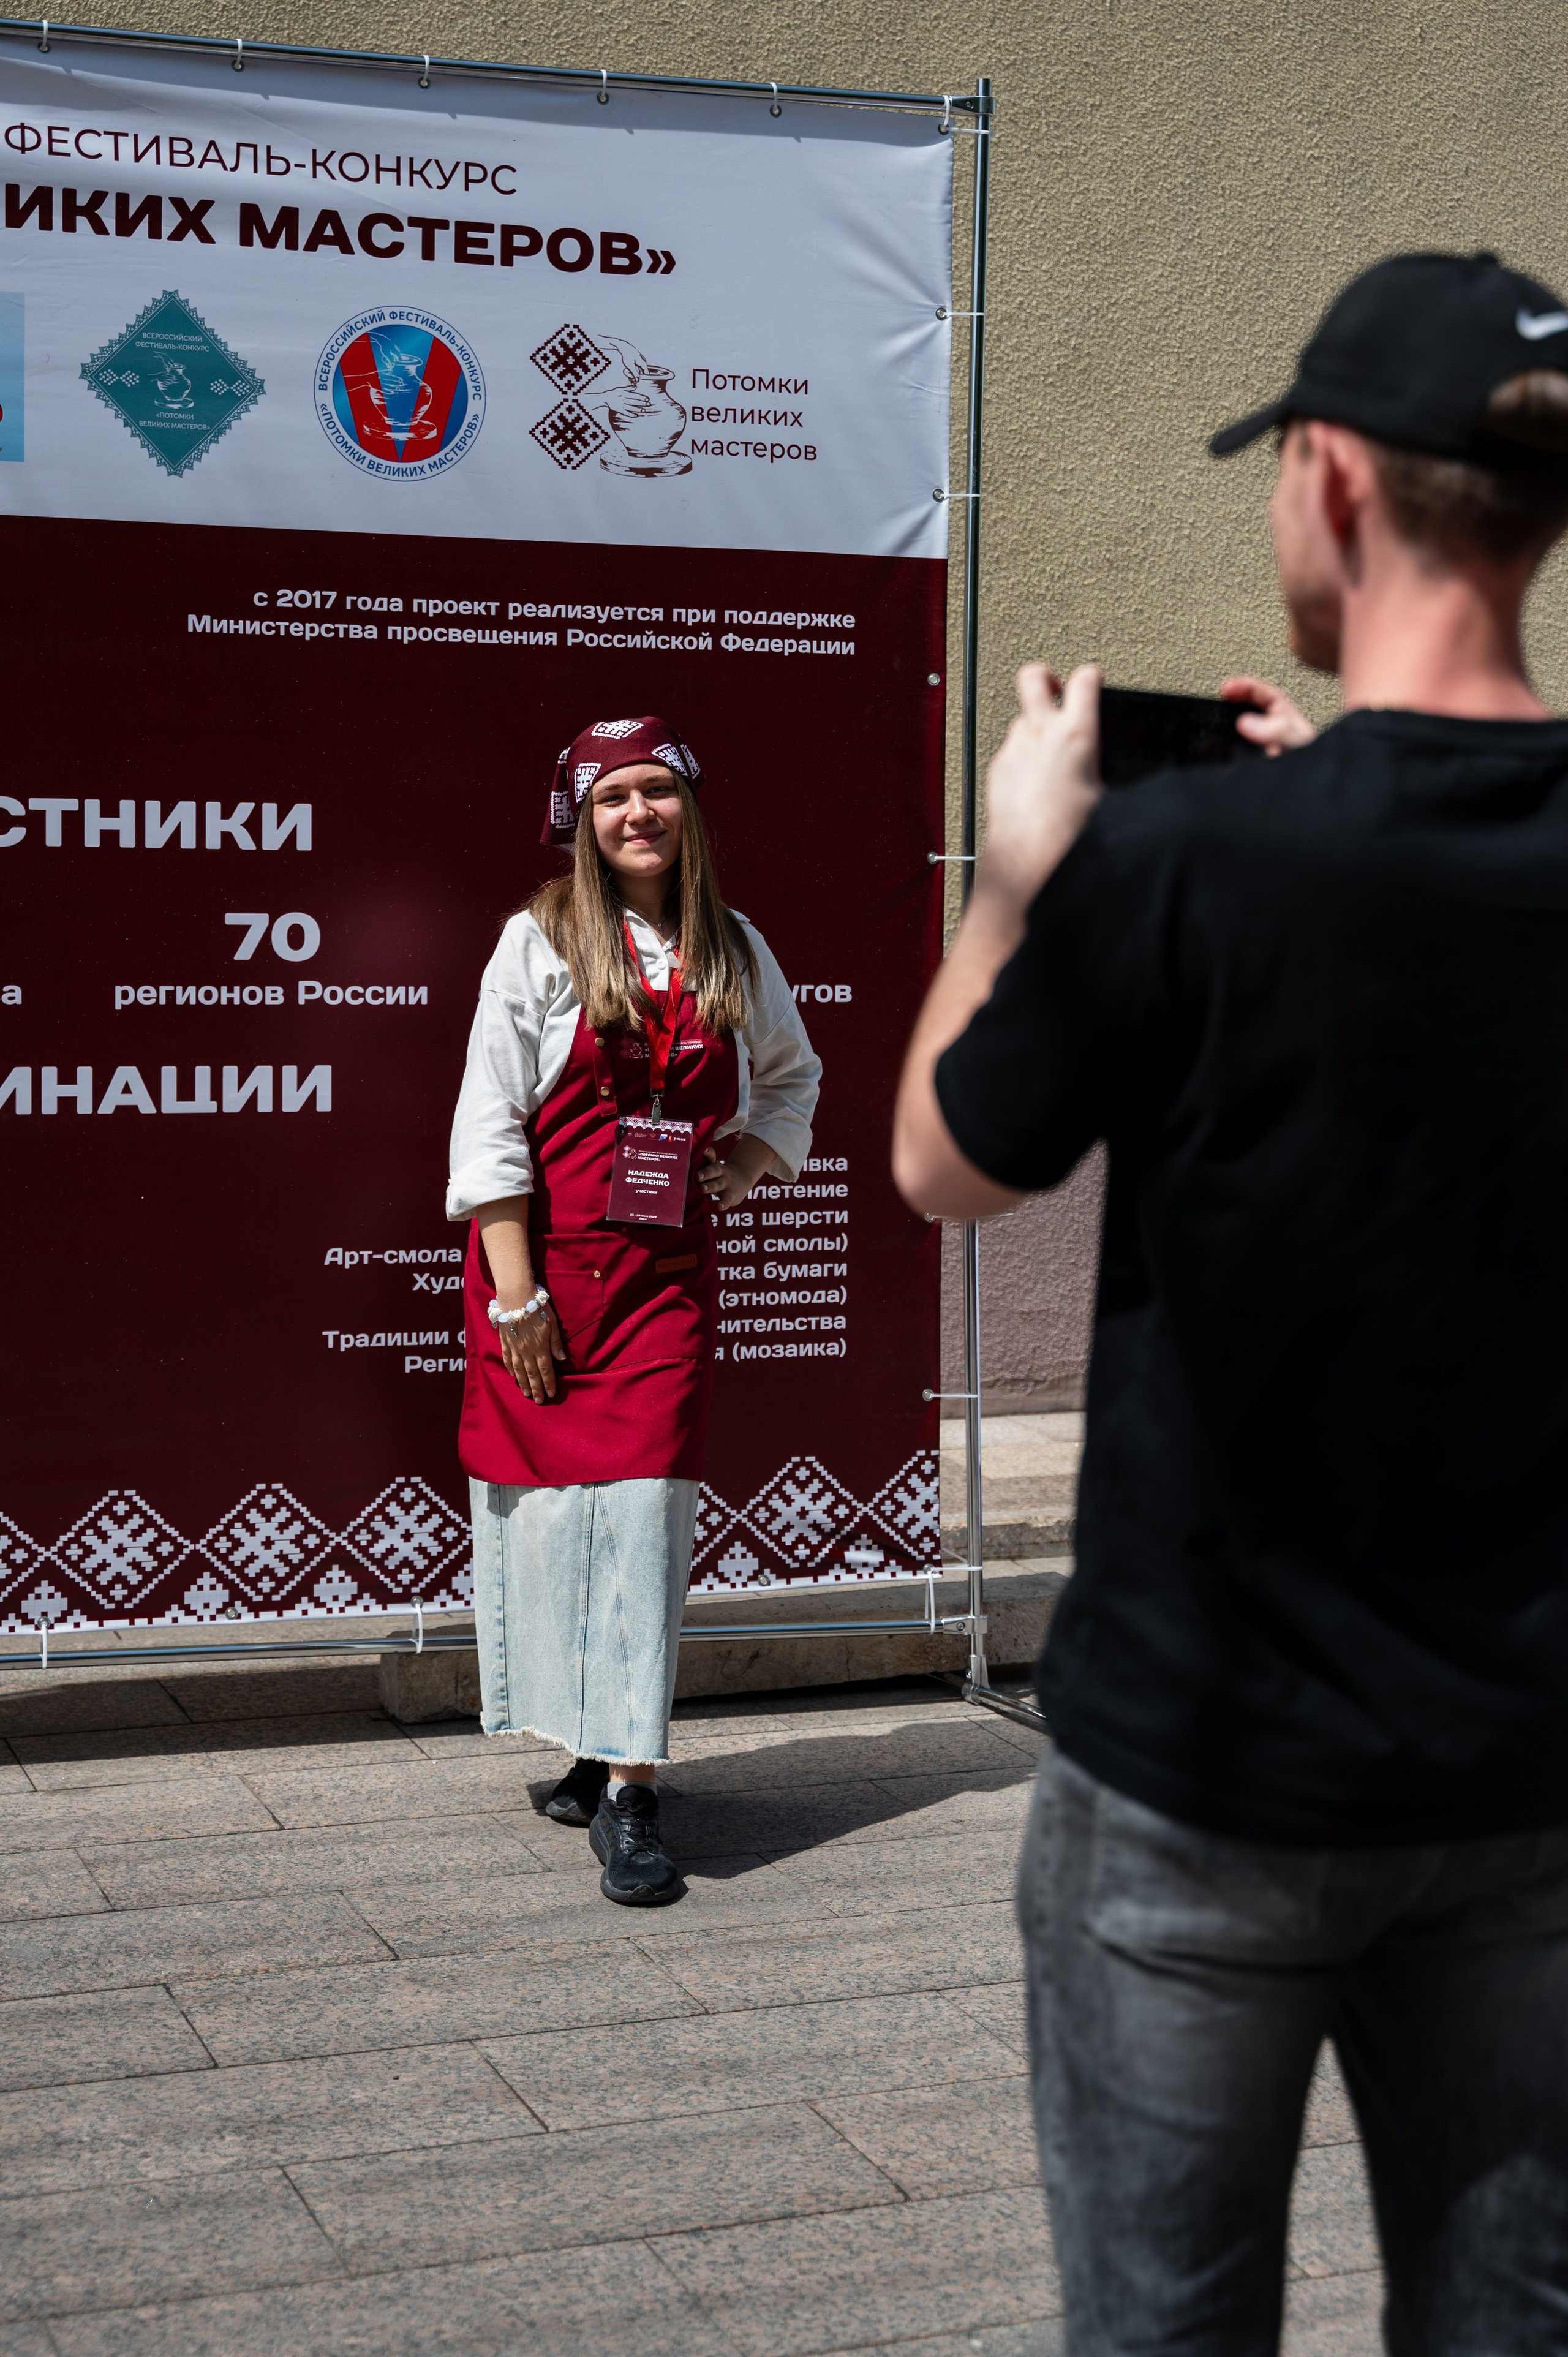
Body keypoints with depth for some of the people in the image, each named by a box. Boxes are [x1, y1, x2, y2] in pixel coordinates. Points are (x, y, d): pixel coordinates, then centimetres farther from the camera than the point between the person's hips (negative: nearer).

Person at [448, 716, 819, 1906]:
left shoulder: (736, 953, 9)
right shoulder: (540, 942, -2)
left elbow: (794, 1078, 27)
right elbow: (491, 1116, -5)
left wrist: (738, 1171, 8)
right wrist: (515, 1290, -11)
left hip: (669, 1267, 2)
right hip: (546, 1262, -1)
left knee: (647, 1497, -8)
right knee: (551, 1497, 3)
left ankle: (631, 1789, -8)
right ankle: (595, 1748, 21)